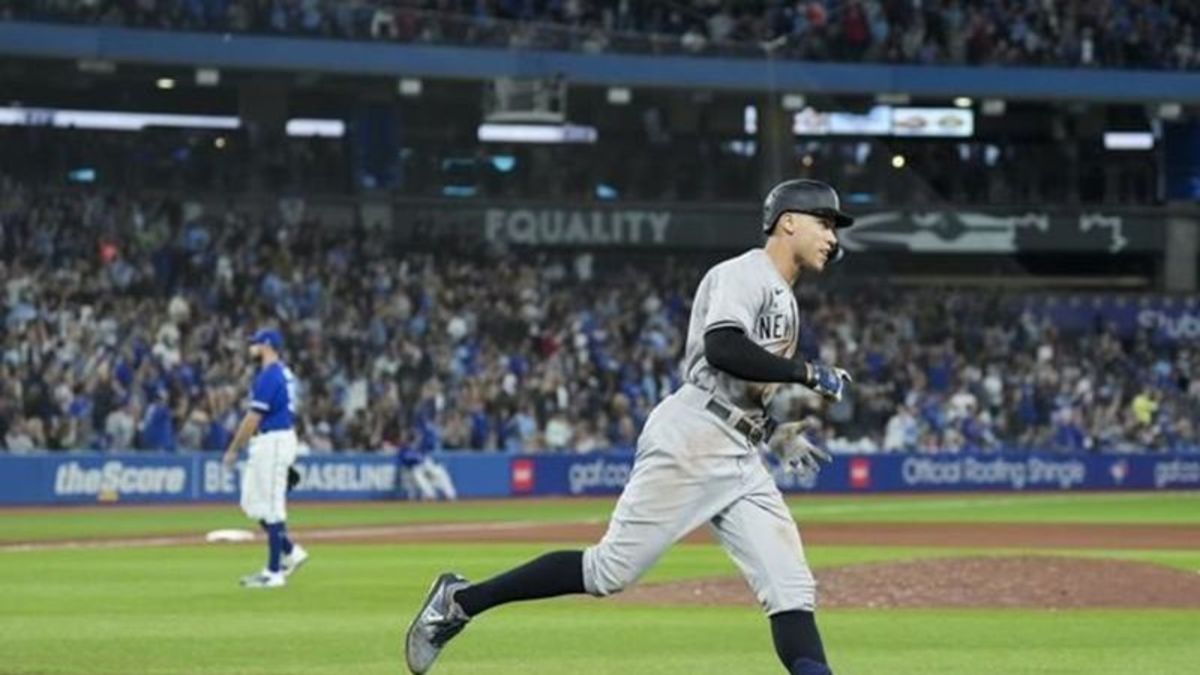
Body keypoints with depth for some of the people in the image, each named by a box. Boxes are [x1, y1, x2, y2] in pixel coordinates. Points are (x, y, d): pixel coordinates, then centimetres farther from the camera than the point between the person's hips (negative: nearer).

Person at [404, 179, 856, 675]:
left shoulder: (783, 299, 24)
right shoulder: (743, 274, -5)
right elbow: (721, 349, -24)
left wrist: (776, 434, 18)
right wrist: (808, 373, -20)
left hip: (740, 458, 9)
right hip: (693, 441, -9)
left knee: (792, 591, -4)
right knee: (611, 569, -9)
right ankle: (460, 601, 2)